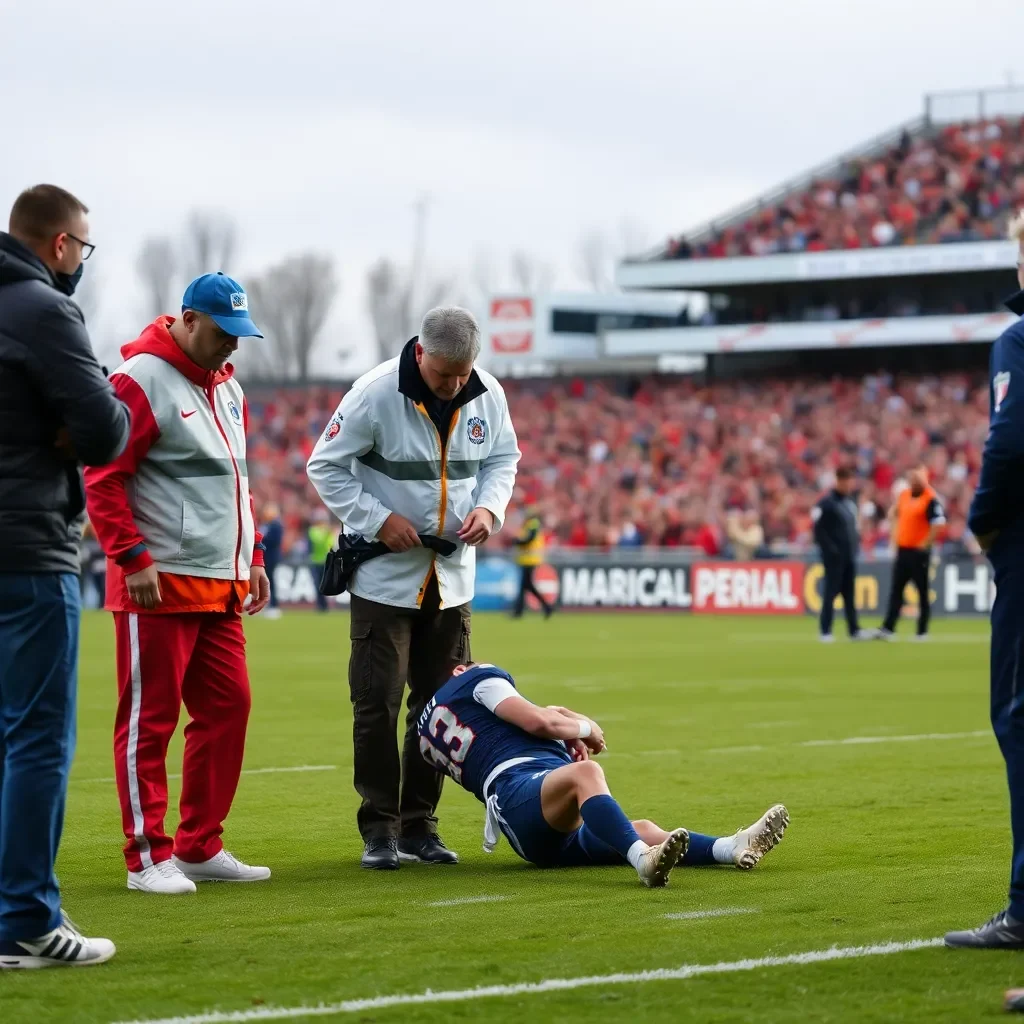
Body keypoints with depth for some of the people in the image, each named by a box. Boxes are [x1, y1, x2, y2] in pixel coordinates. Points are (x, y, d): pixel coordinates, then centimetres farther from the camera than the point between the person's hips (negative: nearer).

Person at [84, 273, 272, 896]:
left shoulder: (227, 387, 18)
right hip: (159, 587, -9)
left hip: (222, 587, 9)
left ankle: (201, 846, 17)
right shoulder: (141, 381, -9)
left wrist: (252, 558, 20)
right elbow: (102, 479, -13)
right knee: (150, 719, -4)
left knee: (228, 707, 8)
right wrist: (134, 559, -19)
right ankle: (149, 858, 0)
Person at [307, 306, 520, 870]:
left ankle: (418, 824, 18)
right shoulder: (375, 394, -16)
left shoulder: (488, 396, -3)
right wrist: (379, 520, -18)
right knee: (376, 703, -5)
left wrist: (489, 507, -7)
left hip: (452, 576, 4)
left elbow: (503, 458, 13)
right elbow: (325, 466, -9)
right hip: (384, 575, -4)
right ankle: (379, 828, 4)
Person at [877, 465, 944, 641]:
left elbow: (939, 524, -19)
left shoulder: (931, 499, -13)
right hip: (902, 549, 7)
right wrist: (895, 535, 15)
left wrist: (925, 545, -17)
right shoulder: (904, 494, 10)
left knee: (922, 592, 1)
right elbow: (893, 513, 25)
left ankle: (922, 631, 5)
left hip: (919, 552, -7)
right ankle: (888, 628, 6)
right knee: (896, 590, 6)